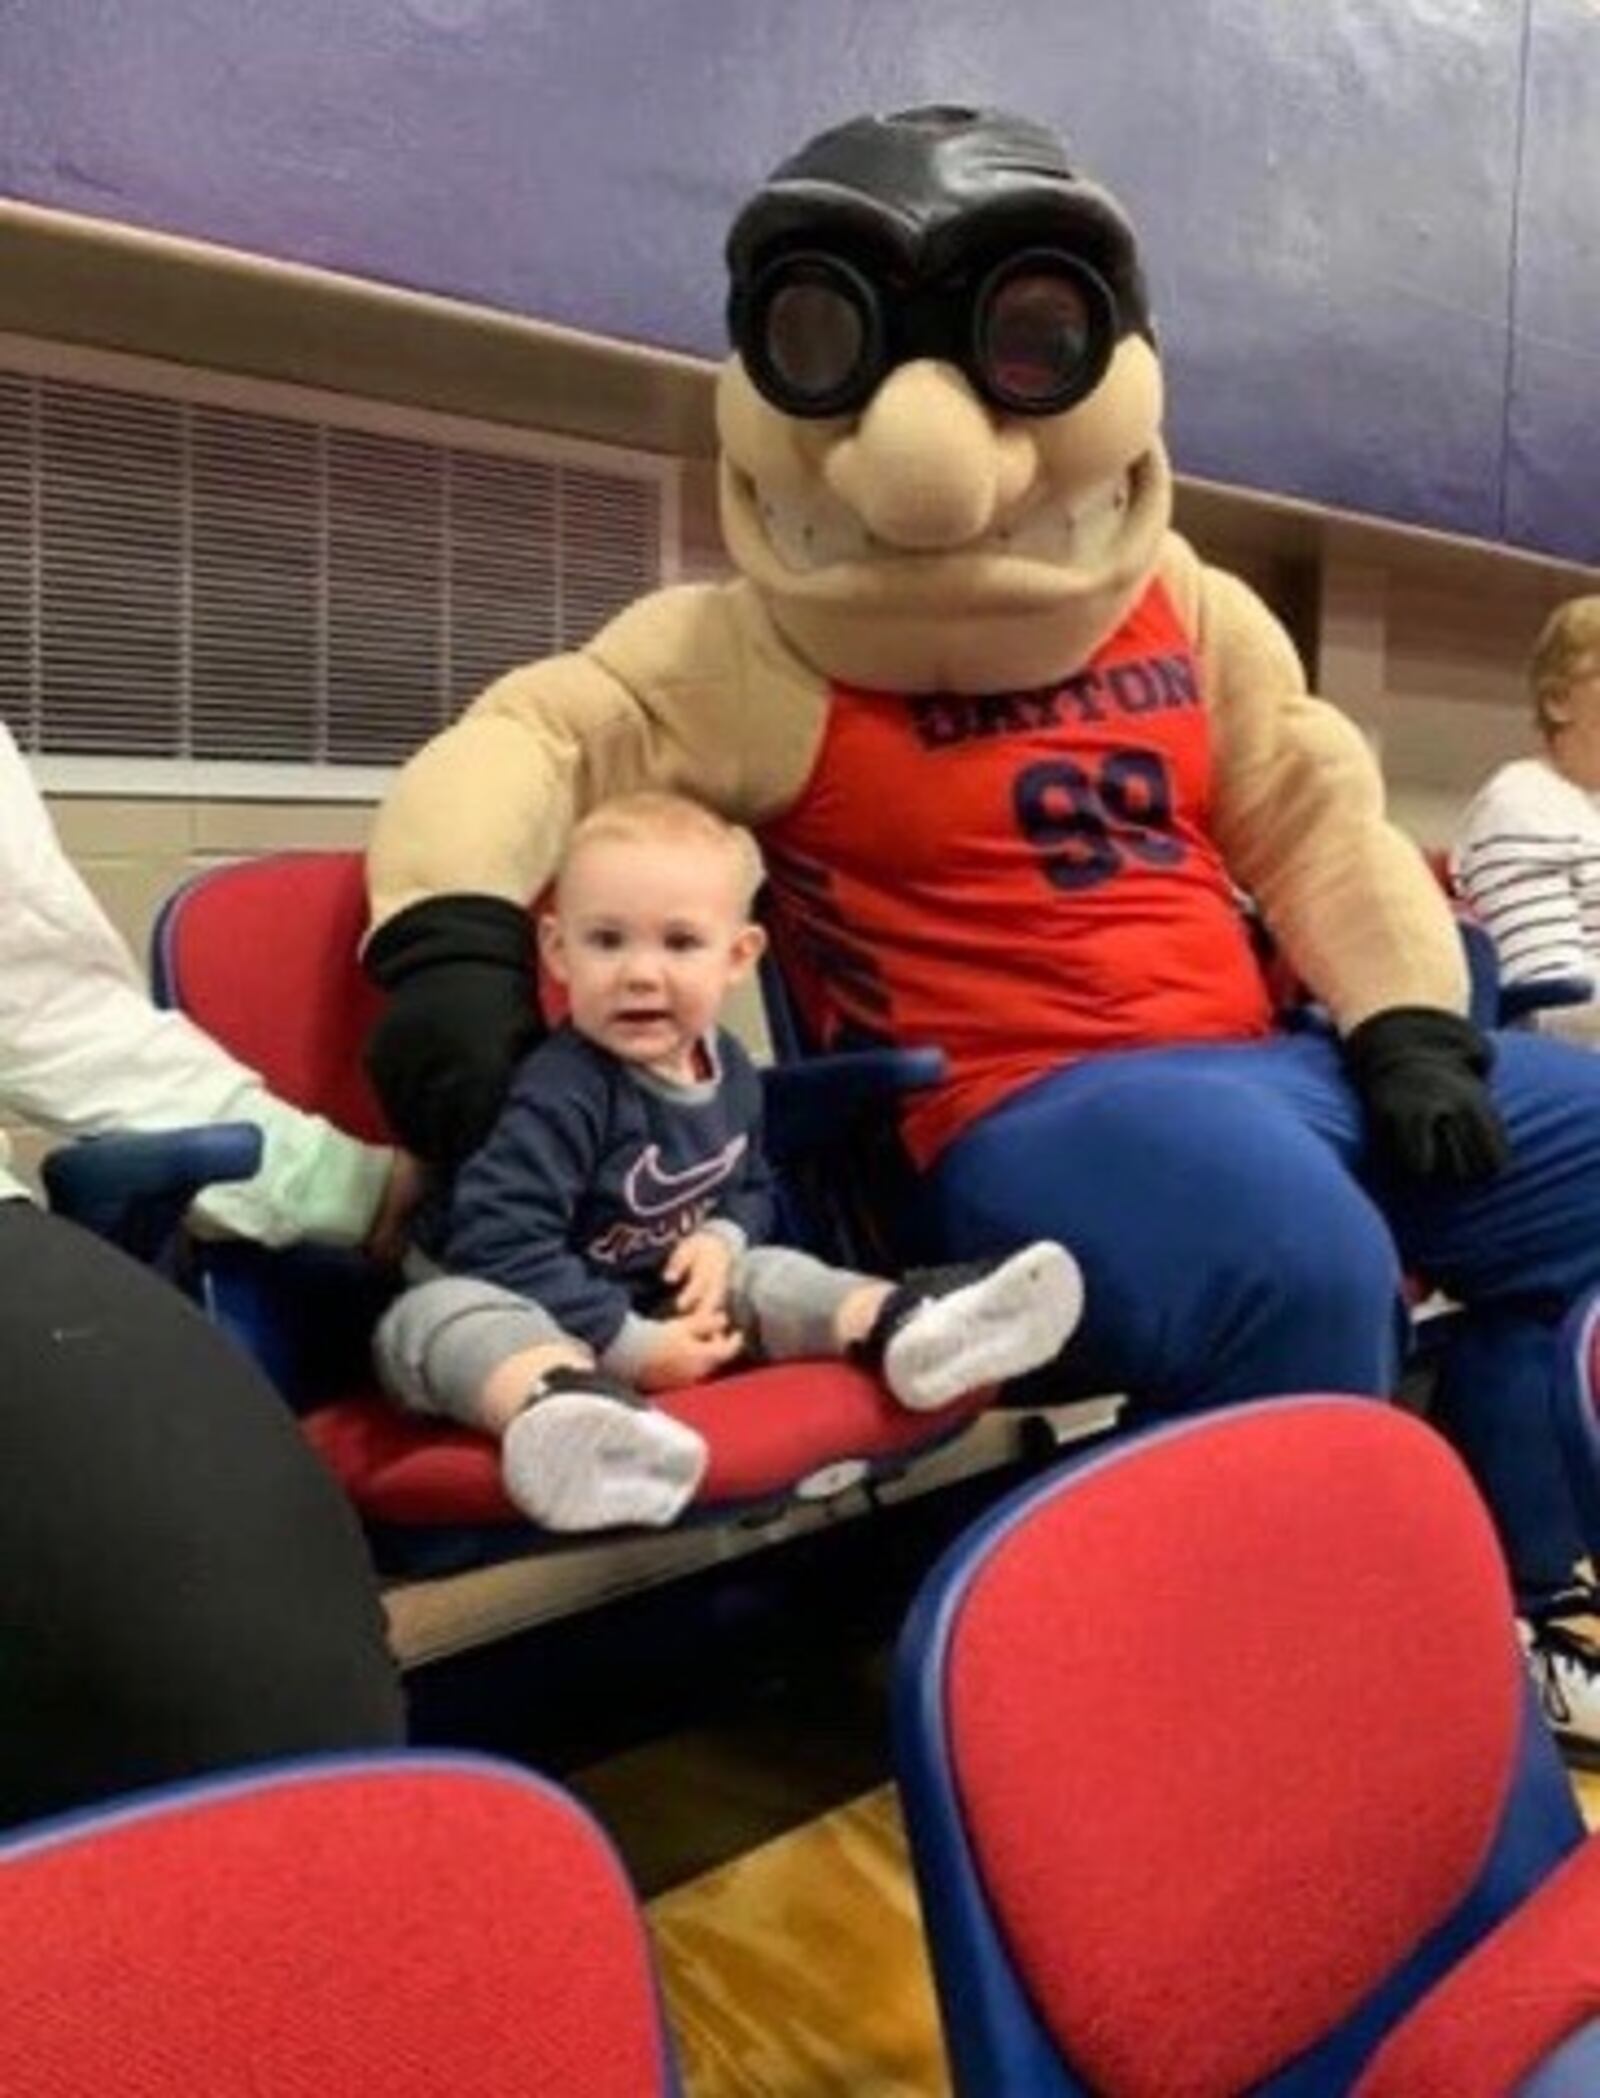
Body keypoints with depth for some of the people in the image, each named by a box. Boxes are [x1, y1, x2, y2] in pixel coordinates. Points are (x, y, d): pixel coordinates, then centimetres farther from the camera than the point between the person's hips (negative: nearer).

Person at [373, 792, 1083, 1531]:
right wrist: (629, 1344, -29)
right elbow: (498, 1241, -28)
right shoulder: (560, 1092, -24)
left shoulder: (729, 1072, 0)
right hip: (527, 1311, -7)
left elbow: (751, 1187, 15)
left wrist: (722, 1239, -10)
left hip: (660, 1298, 7)